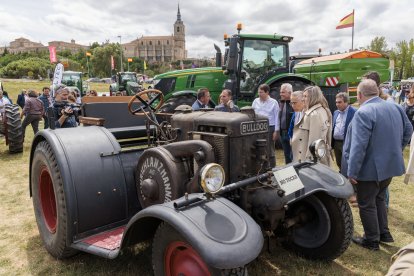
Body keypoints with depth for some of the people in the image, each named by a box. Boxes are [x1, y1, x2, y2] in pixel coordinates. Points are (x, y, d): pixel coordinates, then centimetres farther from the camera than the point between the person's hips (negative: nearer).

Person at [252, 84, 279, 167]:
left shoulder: (273, 102, -2)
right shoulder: (256, 101, 7)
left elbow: (276, 117, -2)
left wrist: (276, 131, -5)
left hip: (269, 128, -3)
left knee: (270, 150, 5)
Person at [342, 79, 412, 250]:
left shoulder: (363, 113, -23)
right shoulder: (396, 107, 4)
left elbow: (359, 146, -28)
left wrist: (352, 172, -23)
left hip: (372, 168, -8)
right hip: (391, 165, 8)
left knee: (367, 204, 8)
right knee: (379, 198, 25)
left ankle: (372, 240, 20)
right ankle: (384, 233, 34)